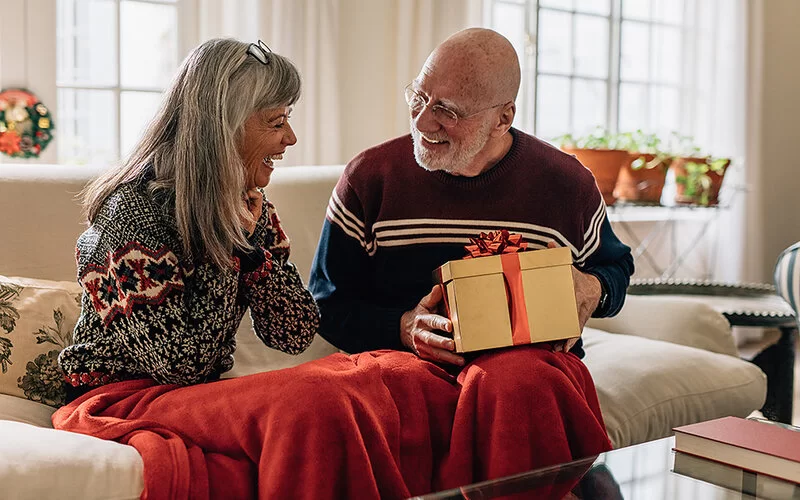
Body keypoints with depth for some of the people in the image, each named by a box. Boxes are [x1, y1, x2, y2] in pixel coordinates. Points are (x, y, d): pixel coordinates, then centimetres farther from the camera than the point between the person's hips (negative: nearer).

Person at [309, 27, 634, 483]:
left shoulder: (568, 184, 5)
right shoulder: (370, 176, 3)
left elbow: (615, 266, 24)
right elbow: (329, 303, 7)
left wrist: (593, 290, -1)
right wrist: (403, 328, -12)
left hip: (531, 355, 1)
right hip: (407, 359, -1)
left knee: (521, 385, -37)